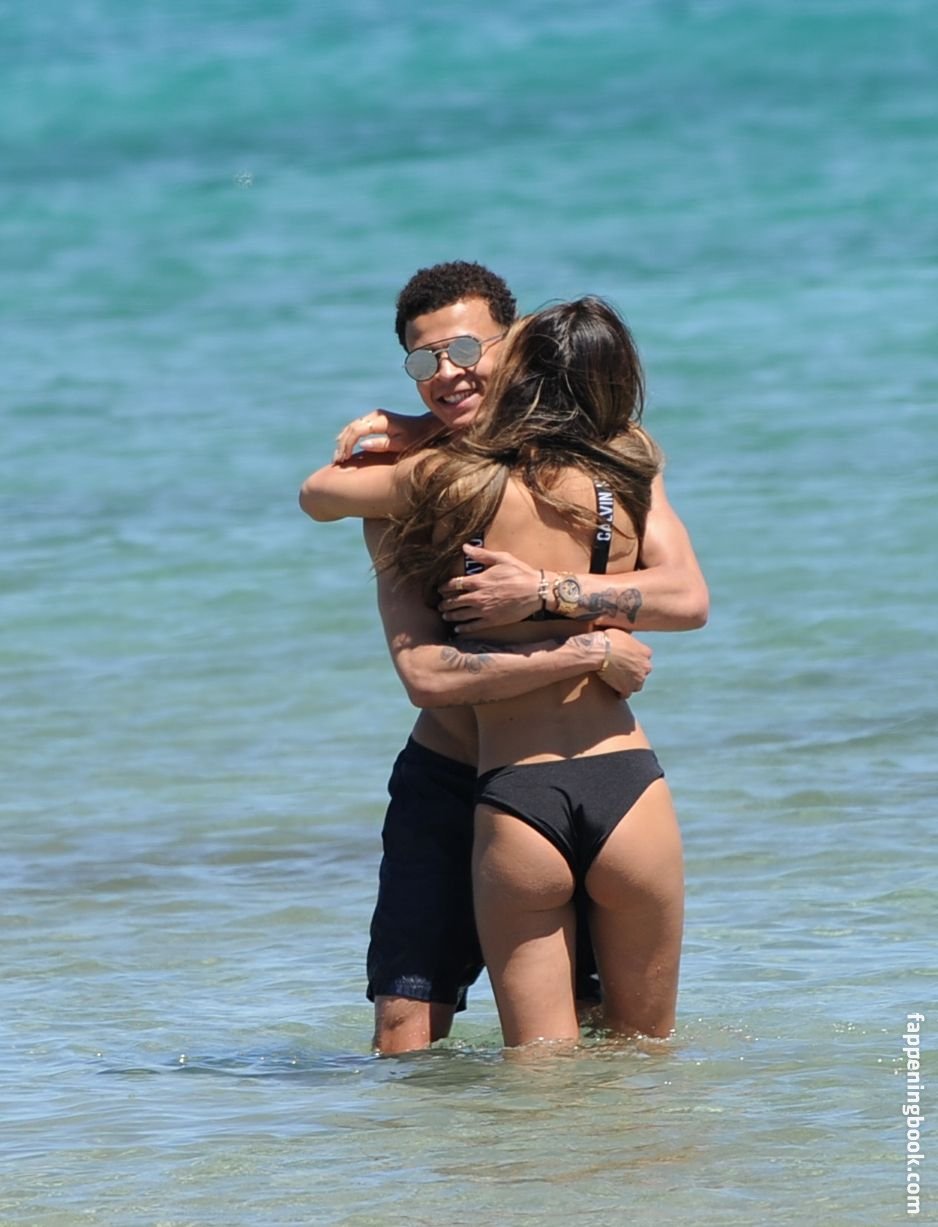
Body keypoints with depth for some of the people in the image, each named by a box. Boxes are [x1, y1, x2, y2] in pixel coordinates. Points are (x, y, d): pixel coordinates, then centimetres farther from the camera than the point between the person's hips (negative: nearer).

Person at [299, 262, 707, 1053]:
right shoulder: (403, 490, -7)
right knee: (406, 1044, -6)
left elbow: (687, 598, -15)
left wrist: (545, 592, -27)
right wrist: (589, 653, -23)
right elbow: (427, 676, -20)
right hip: (448, 785, -1)